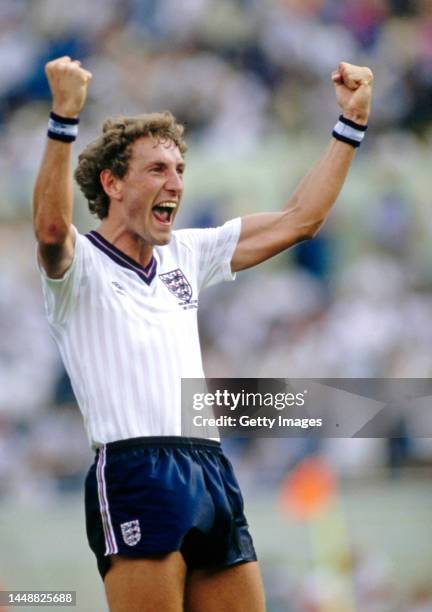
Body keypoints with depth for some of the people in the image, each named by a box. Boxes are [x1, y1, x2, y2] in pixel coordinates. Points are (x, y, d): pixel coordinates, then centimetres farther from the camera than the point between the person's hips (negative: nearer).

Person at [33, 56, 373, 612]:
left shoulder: (185, 256, 22)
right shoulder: (80, 264, 1)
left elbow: (297, 220, 24)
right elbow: (51, 228, -23)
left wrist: (352, 122, 20)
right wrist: (65, 114, -33)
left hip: (213, 476, 7)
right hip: (134, 476, -7)